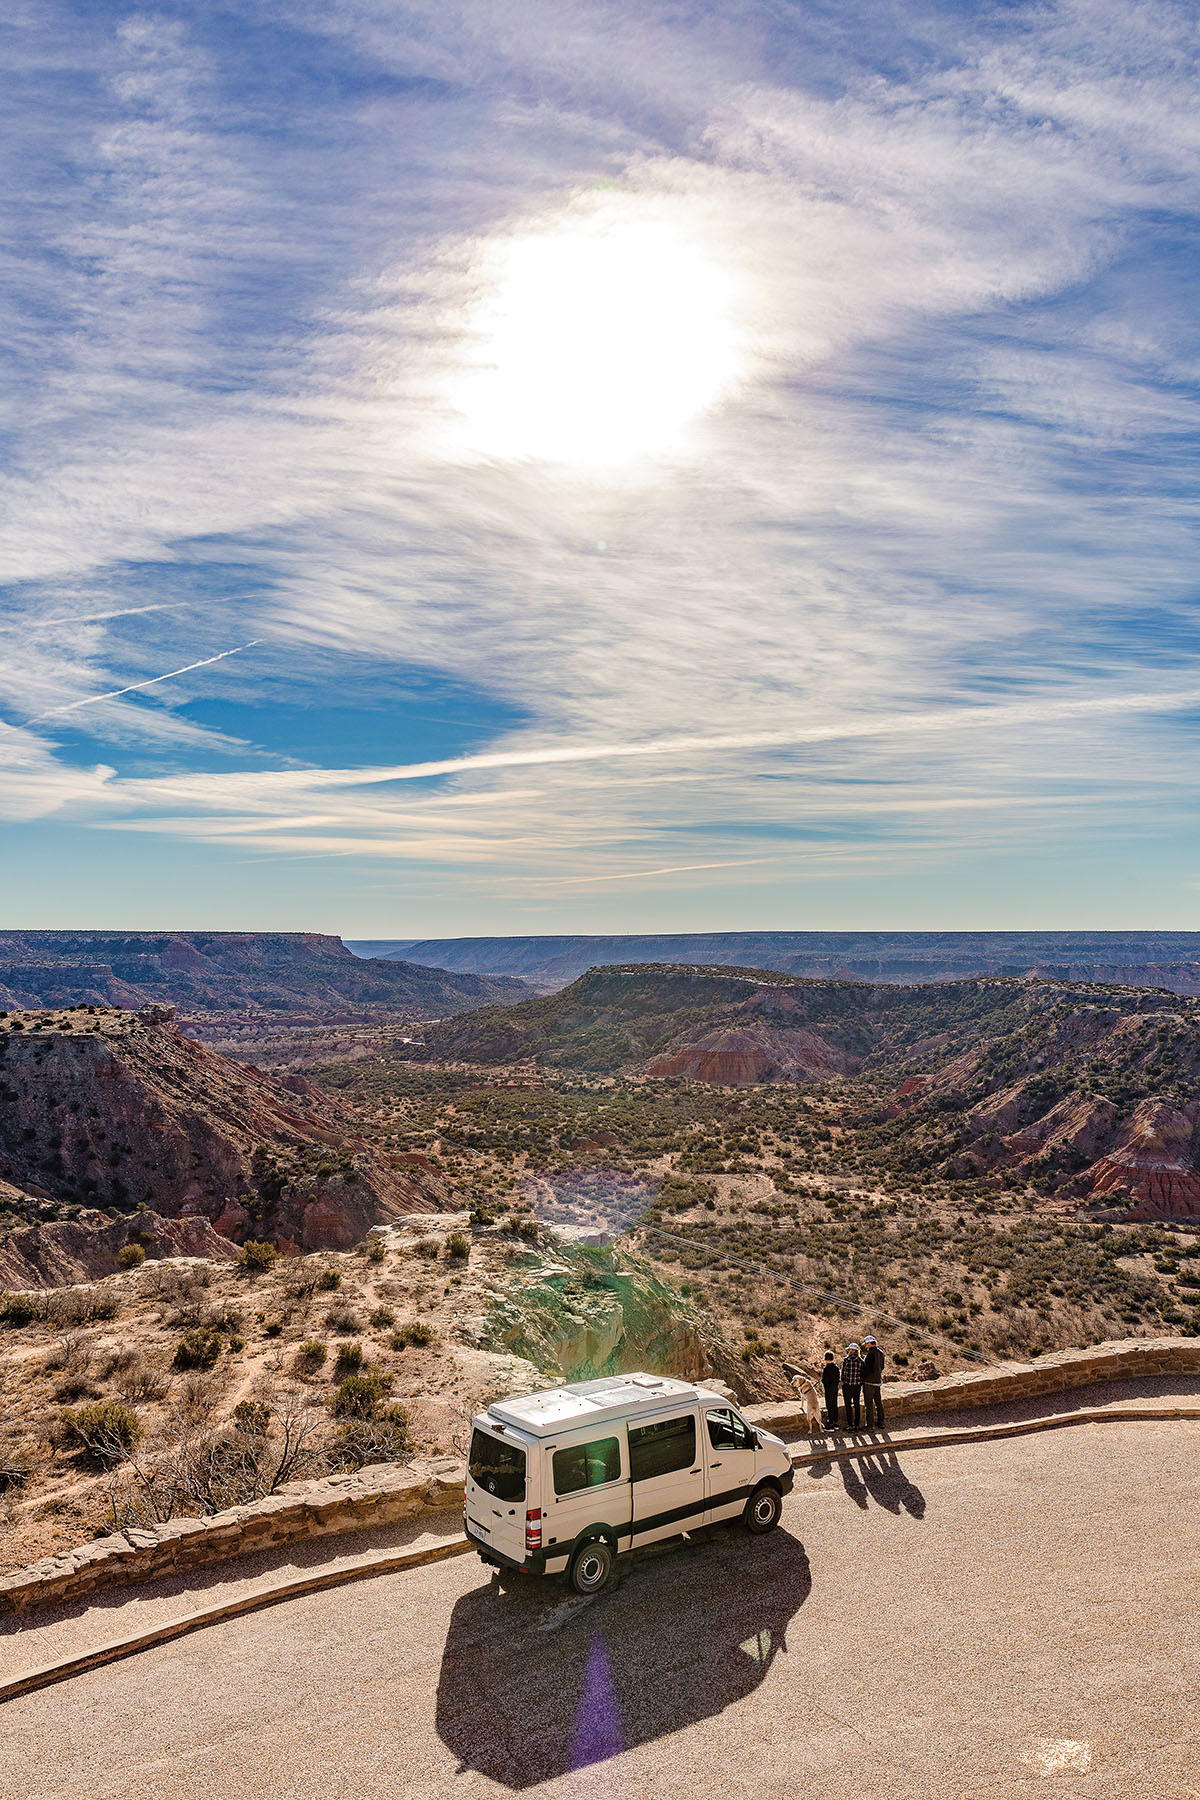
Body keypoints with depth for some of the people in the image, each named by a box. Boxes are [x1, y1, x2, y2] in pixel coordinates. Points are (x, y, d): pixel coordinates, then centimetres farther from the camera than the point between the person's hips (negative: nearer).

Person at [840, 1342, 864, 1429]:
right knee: (857, 1405, 13)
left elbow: (843, 1372, -10)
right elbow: (862, 1373, 2)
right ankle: (857, 1425, 17)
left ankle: (850, 1425, 5)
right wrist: (861, 1383, 13)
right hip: (857, 1385, 4)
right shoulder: (860, 1360, -1)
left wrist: (842, 1381, 4)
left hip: (847, 1384, -4)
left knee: (848, 1405, 5)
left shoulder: (846, 1359, -12)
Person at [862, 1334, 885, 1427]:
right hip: (878, 1381, 8)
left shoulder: (870, 1354, -21)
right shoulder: (880, 1352, 6)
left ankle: (870, 1425, 1)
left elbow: (868, 1368, -22)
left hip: (869, 1382, -8)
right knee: (879, 1401, 19)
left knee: (869, 1403, -2)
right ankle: (880, 1421, 29)